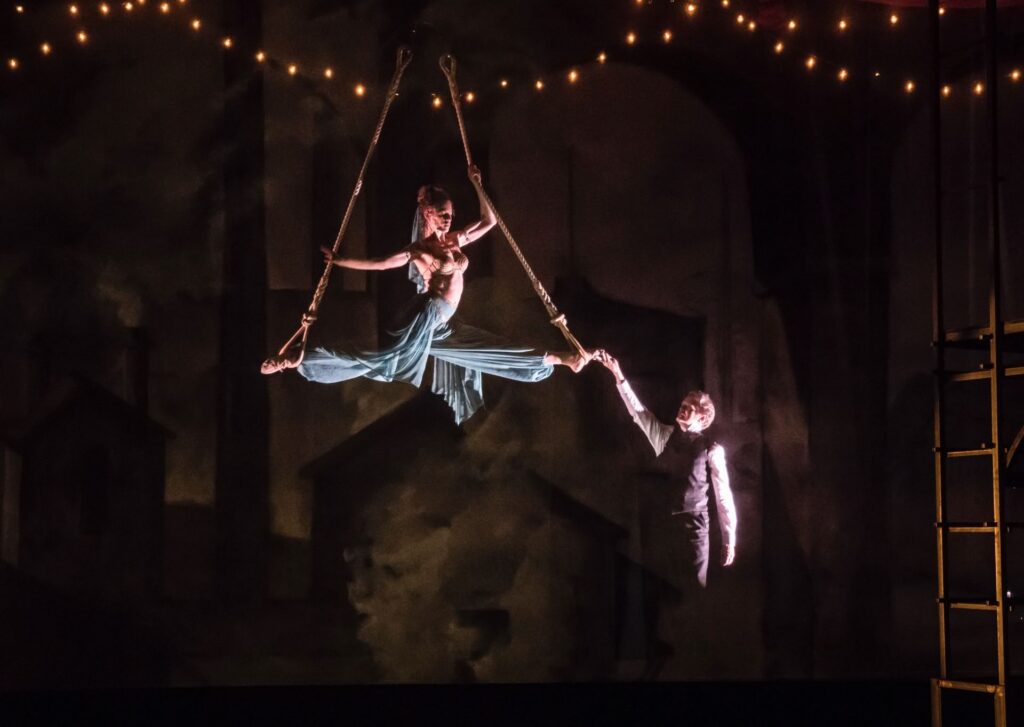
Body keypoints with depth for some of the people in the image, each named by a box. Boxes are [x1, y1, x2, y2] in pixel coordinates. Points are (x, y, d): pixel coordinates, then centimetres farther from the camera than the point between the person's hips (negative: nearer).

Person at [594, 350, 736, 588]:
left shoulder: (711, 449, -3)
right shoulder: (665, 436, 10)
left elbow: (723, 496, -3)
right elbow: (637, 409, 6)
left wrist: (729, 541, -4)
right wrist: (618, 375, -5)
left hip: (692, 523, -4)